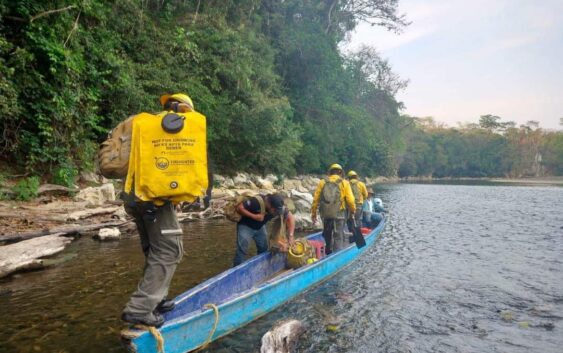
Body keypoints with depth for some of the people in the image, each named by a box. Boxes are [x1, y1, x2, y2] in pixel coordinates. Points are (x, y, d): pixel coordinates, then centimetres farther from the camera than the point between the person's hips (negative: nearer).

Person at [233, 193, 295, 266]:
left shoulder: (279, 207, -22)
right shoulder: (256, 202, -38)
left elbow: (290, 218, -14)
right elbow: (239, 208, -34)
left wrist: (291, 235, -23)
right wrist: (254, 216, -39)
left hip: (260, 227, 6)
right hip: (245, 226, -5)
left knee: (263, 249, 12)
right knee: (242, 251, -11)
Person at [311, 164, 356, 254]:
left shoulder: (322, 182, 6)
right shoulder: (344, 183, 0)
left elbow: (316, 199, 3)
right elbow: (350, 199, -5)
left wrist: (313, 213, 10)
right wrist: (352, 210, 11)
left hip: (325, 214, 3)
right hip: (339, 214, -3)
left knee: (327, 234, 20)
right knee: (338, 236, 1)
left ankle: (329, 253, 35)